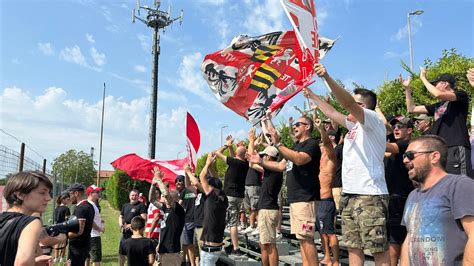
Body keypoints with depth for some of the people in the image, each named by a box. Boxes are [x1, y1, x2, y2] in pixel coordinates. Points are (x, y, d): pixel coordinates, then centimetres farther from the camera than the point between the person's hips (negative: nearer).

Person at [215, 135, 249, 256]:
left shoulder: (234, 162, -14)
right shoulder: (245, 164, 3)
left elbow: (218, 153, -5)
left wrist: (227, 145, 7)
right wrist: (230, 146, 20)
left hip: (230, 195, -6)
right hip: (240, 196, 7)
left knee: (232, 223, -5)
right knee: (234, 222, 15)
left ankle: (236, 249, -5)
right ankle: (234, 246, 20)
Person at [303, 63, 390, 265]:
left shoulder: (374, 121, -6)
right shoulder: (354, 125, 18)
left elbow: (347, 102, -21)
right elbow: (332, 112, 30)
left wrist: (327, 77, -29)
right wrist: (312, 95, 35)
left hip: (370, 195, -9)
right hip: (350, 195, 9)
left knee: (378, 249, -4)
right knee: (353, 247, 12)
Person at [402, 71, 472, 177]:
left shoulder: (461, 95, 6)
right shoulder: (438, 106, 24)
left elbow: (438, 94, -14)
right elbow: (412, 109, 27)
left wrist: (423, 78, -1)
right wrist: (407, 88, 23)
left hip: (456, 148, -7)